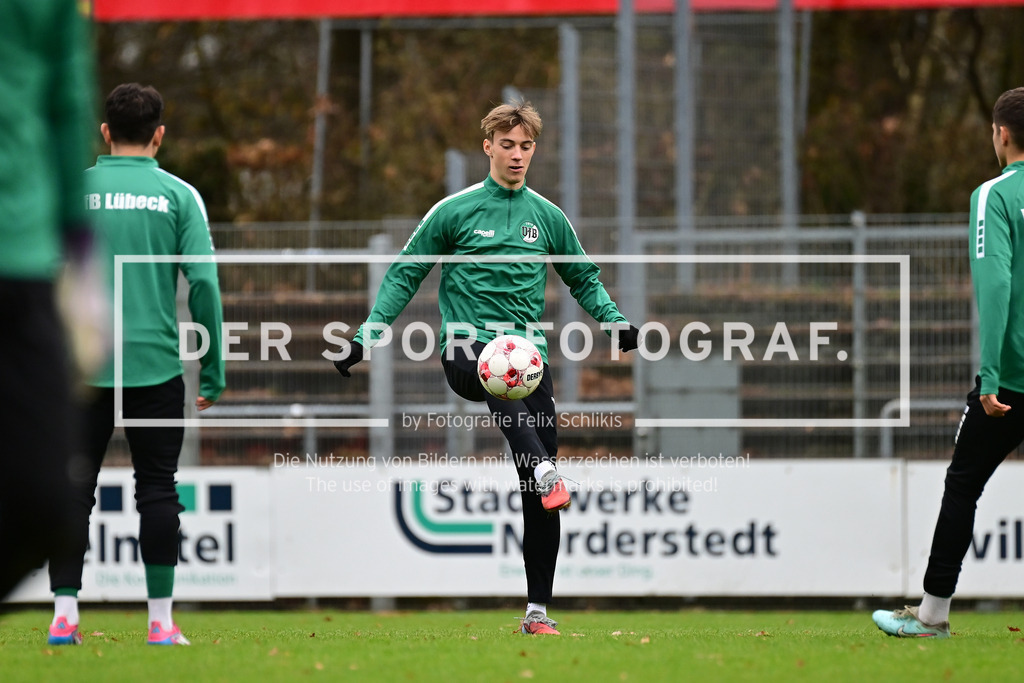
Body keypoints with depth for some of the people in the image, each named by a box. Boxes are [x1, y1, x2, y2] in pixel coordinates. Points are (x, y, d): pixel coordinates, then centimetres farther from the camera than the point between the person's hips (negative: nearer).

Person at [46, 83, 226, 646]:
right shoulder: (177, 196, 1)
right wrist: (213, 371, 2)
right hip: (155, 365, 0)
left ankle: (64, 616, -1)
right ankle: (161, 621, 4)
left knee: (72, 488, 4)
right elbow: (204, 282, -4)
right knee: (157, 490, 6)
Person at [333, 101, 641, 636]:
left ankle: (538, 610, 2)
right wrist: (366, 336, 1)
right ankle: (544, 471, -59)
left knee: (539, 499, -4)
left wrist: (616, 323, 6)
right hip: (464, 350, -3)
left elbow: (584, 280, 24)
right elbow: (405, 275, 9)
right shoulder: (454, 211, 4)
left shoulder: (547, 217, 14)